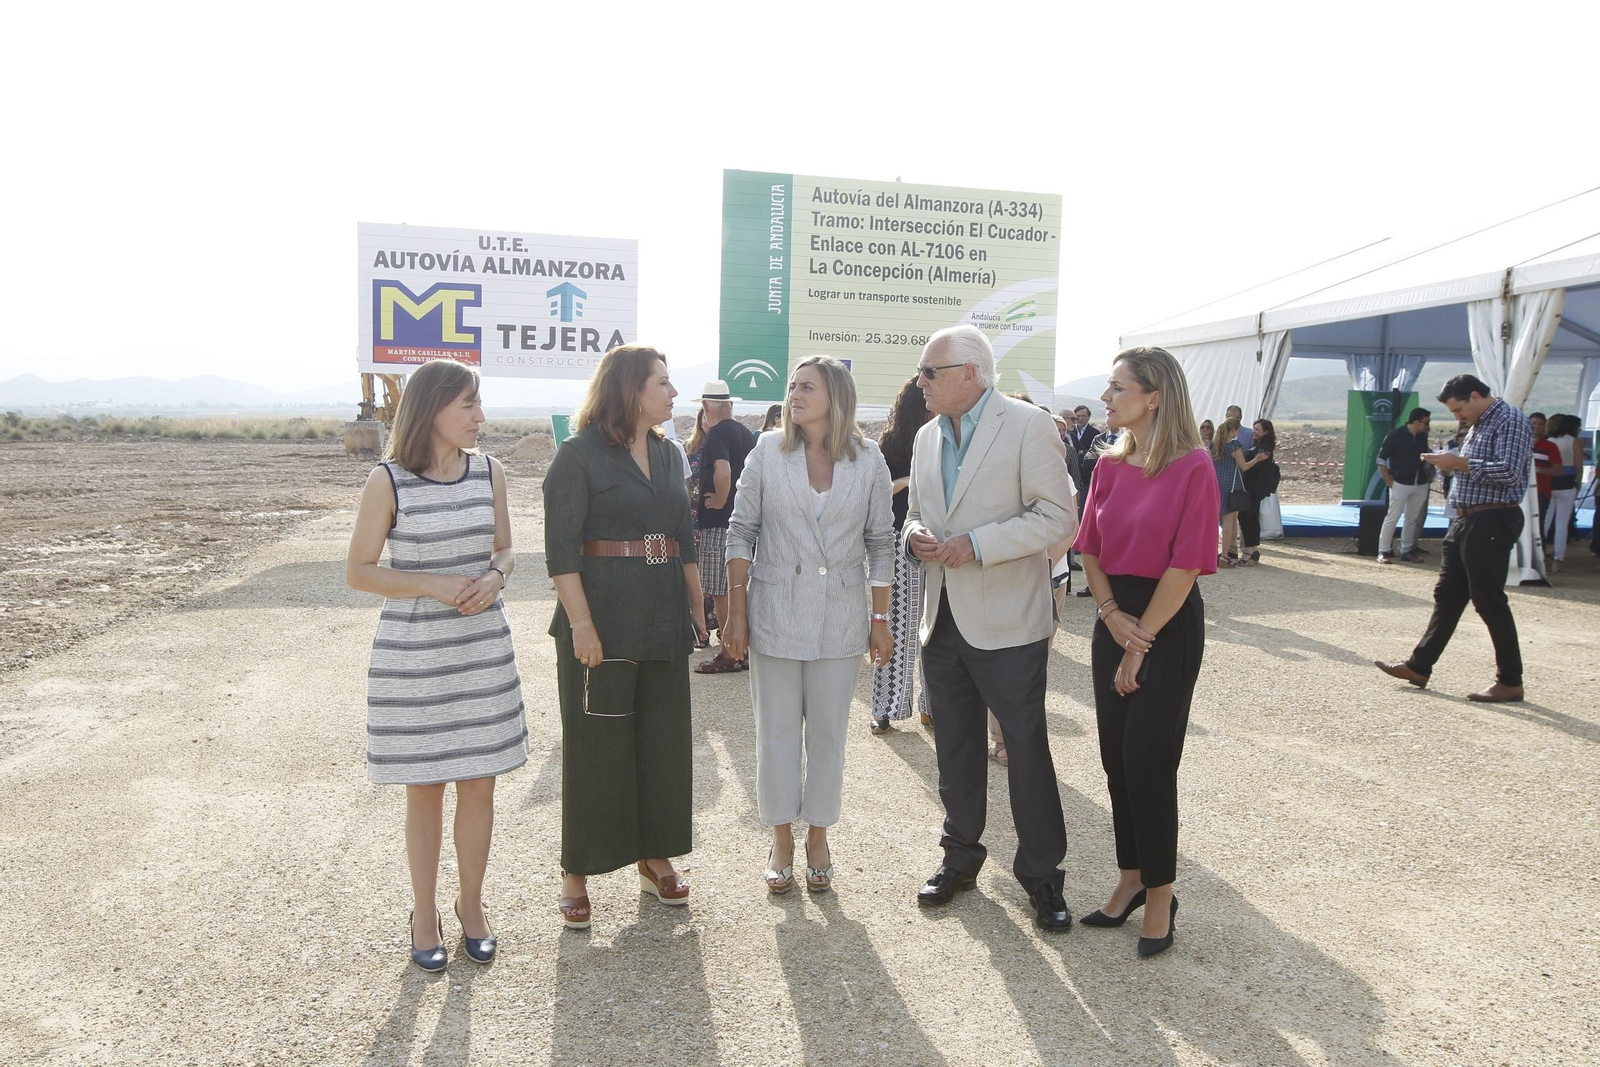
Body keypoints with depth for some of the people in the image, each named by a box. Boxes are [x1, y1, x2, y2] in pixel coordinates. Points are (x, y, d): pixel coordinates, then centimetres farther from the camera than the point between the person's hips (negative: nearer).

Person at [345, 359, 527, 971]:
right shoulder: (388, 481, -9)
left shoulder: (488, 472, 2)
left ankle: (471, 904, 28)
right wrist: (433, 585, -18)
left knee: (479, 781, 9)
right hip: (414, 651, -3)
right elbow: (358, 571, -5)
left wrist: (495, 578, -10)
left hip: (483, 646, 3)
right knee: (425, 787, 9)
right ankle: (425, 913, 28)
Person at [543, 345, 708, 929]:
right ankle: (576, 872, 17)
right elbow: (561, 548, -13)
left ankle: (655, 856, 28)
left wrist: (697, 606, 12)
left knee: (665, 738, 12)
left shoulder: (668, 455, 12)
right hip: (602, 619, -6)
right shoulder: (579, 454, -8)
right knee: (595, 744, 3)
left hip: (663, 619, 6)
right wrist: (581, 624, -19)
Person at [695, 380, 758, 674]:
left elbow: (723, 472, -28)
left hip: (720, 522, -9)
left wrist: (719, 503, -15)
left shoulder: (716, 434, -12)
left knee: (721, 591, -3)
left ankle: (729, 654, 1)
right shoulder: (746, 433, 13)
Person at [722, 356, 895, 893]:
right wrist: (736, 612, -4)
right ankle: (781, 839, 25)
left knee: (828, 729, 10)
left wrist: (881, 619, 2)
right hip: (775, 613, 0)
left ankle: (818, 838, 27)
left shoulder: (868, 460, -1)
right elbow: (741, 534, 0)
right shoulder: (768, 452, -2)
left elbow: (880, 543, 4)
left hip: (840, 617, 0)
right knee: (777, 729, 8)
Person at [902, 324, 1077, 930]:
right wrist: (915, 534, -2)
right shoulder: (928, 436, 11)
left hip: (1006, 623, -6)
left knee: (1026, 748, 3)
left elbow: (1058, 517, -15)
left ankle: (1041, 873, 19)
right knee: (954, 746, 16)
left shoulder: (1027, 426, -10)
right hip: (942, 619, 7)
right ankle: (960, 857, 32)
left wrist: (975, 545, -21)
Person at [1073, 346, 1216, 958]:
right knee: (1116, 757, 11)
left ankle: (1159, 895, 16)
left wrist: (1141, 643, -12)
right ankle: (1130, 879, 27)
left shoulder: (1193, 468, -14)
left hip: (1169, 624, -6)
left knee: (1148, 762, -3)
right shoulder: (1111, 464, 6)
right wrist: (1112, 614, -7)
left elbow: (1185, 565, -16)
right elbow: (1090, 546, 8)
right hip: (1115, 618, 6)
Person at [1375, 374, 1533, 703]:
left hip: (1491, 523, -10)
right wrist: (1454, 464, 6)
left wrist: (1460, 463, -17)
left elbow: (1509, 472, -22)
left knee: (1490, 602, -4)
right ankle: (1418, 666, 18)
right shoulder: (1478, 425, 18)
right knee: (1446, 596, 12)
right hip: (1466, 520, 10)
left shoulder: (1511, 422, -11)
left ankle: (1510, 682, 6)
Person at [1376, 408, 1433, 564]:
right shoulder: (1396, 434, -9)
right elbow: (1381, 459, -6)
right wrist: (1388, 481, -9)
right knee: (1392, 517, -5)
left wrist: (1428, 477, 10)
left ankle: (1407, 551, 17)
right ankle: (1384, 551, 1)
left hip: (1421, 485, 6)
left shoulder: (1423, 436, 7)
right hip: (1401, 484, -6)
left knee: (1413, 519, 9)